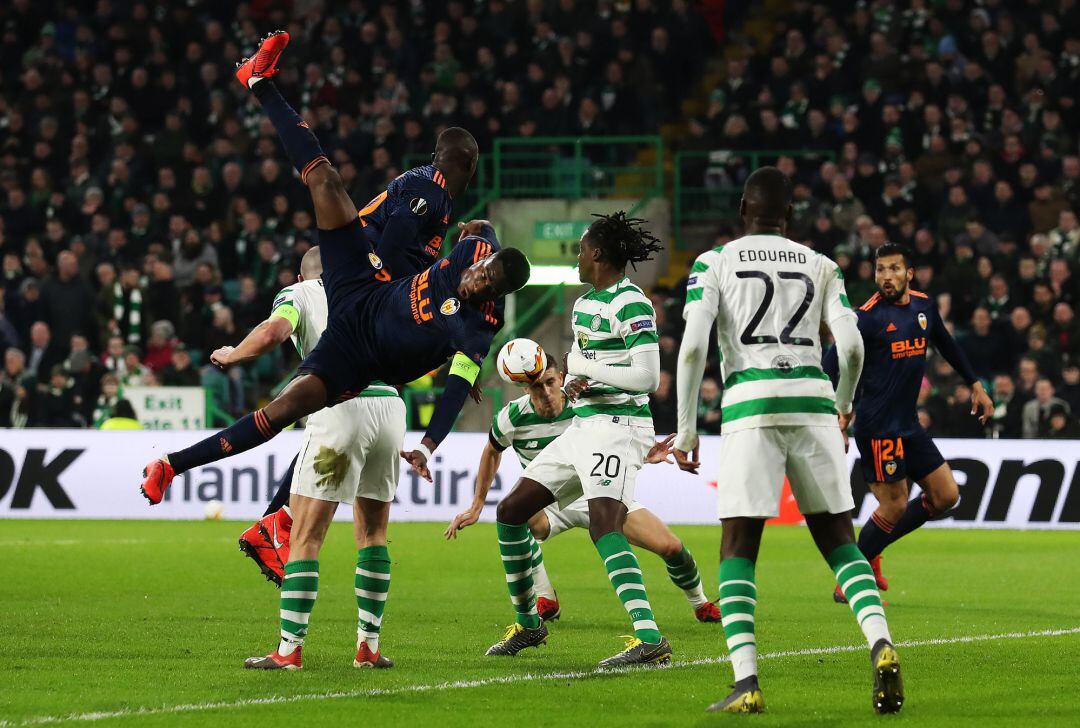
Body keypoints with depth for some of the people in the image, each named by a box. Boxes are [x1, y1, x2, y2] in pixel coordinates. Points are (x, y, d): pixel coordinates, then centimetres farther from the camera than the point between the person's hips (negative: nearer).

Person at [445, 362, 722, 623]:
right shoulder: (512, 418, -18)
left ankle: (699, 603, 22)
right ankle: (546, 601, -13)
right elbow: (492, 452, 5)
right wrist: (476, 506, 9)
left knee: (670, 546, -12)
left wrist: (643, 455, -25)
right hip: (547, 502, 0)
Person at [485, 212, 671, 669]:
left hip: (618, 429, -10)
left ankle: (649, 639, -37)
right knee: (510, 512, 11)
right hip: (583, 427, 10)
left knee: (604, 525, -29)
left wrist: (587, 371, -15)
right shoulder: (584, 304, 16)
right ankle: (527, 624, 24)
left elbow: (648, 377, -20)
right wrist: (574, 383, 5)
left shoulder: (630, 305, -13)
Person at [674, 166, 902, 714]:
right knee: (837, 539, 11)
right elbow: (851, 347, 6)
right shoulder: (820, 266, 15)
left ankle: (746, 681, -12)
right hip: (811, 401, 2)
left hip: (750, 403, -2)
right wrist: (845, 403, 26)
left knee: (738, 549, 2)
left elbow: (693, 346, -2)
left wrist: (686, 429, 4)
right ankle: (881, 645, -12)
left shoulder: (714, 263, 9)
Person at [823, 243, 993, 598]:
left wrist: (975, 385, 24)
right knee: (894, 506, -8)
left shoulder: (924, 306, 7)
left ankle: (870, 552, 18)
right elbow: (832, 366, -17)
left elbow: (947, 345, 25)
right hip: (879, 427, -8)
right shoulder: (867, 317, -14)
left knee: (946, 495, 7)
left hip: (909, 423, 8)